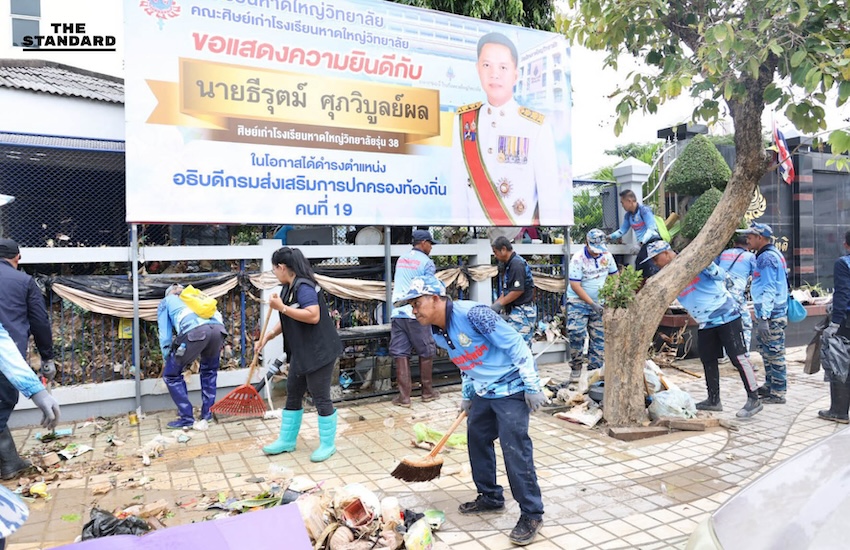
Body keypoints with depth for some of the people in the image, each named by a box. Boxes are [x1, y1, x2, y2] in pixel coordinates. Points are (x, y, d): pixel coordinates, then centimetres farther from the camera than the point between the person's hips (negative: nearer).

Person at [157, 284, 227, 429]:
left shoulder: (166, 301, 33)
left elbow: (165, 334, 24)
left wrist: (168, 360, 31)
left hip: (195, 331, -5)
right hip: (218, 328, 5)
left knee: (171, 375, 17)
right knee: (209, 372, 31)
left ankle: (187, 418, 17)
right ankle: (206, 416, 30)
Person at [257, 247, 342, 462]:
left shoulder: (304, 286, -20)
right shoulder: (289, 288, 9)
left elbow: (313, 316, -30)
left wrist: (282, 307, -27)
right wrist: (269, 336, 11)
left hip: (319, 352, -10)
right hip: (301, 352, 10)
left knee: (321, 398, 0)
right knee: (293, 394, 16)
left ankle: (328, 444, 15)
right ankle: (287, 440, 30)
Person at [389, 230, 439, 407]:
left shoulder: (400, 260, 16)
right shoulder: (427, 262, -3)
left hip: (398, 313, 5)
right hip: (416, 314, -5)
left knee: (400, 353, 4)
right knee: (426, 352, 10)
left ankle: (404, 396, 3)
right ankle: (427, 391, 19)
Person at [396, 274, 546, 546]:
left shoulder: (471, 313, -26)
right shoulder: (438, 333, 1)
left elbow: (515, 345, -23)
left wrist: (532, 386, -21)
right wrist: (467, 396, 21)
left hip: (511, 388, -9)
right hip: (484, 391, 9)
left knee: (514, 448, -10)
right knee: (477, 439, 15)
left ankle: (532, 514, 5)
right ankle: (490, 498, 34)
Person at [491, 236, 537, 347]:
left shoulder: (517, 264, -16)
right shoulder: (508, 264, 14)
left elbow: (518, 290, -20)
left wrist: (499, 304, -12)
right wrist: (494, 305, 9)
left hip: (522, 311, -9)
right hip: (516, 310, 10)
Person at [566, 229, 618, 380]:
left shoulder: (606, 255, 0)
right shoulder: (578, 258, -16)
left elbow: (614, 275, 11)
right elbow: (575, 285, -18)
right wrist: (592, 303, -20)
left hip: (600, 302, 5)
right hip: (578, 301, -5)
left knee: (599, 337, 5)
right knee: (576, 333, -15)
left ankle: (594, 370, 15)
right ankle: (575, 367, 3)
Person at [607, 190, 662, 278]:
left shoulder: (644, 210, -11)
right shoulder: (628, 215, 12)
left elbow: (651, 229, -18)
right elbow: (622, 230, 24)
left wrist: (640, 244, -28)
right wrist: (609, 237, 12)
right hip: (643, 245, 8)